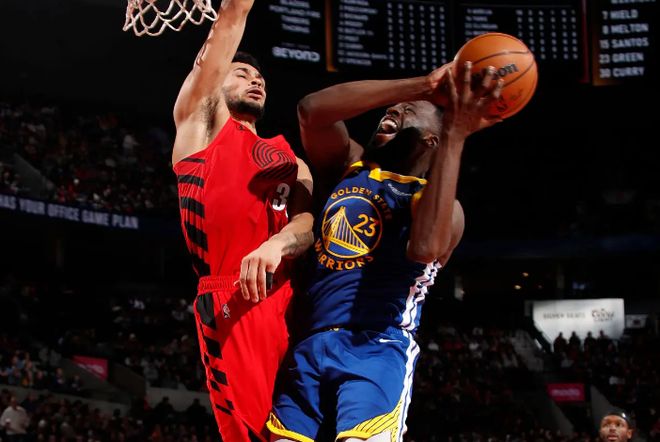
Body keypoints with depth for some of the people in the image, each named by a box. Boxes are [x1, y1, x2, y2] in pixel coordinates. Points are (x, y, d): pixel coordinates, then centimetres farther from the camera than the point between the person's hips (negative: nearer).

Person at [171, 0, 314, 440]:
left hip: (291, 300, 5)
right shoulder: (202, 119, 17)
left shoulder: (289, 159, 27)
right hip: (232, 303, -5)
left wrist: (276, 244, -17)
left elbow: (309, 220, 4)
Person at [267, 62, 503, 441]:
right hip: (311, 346, 5)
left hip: (378, 350, -5)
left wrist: (456, 136, -23)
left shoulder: (438, 200, 2)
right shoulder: (349, 166, 16)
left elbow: (425, 248, -24)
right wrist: (421, 85, -10)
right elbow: (312, 110, -5)